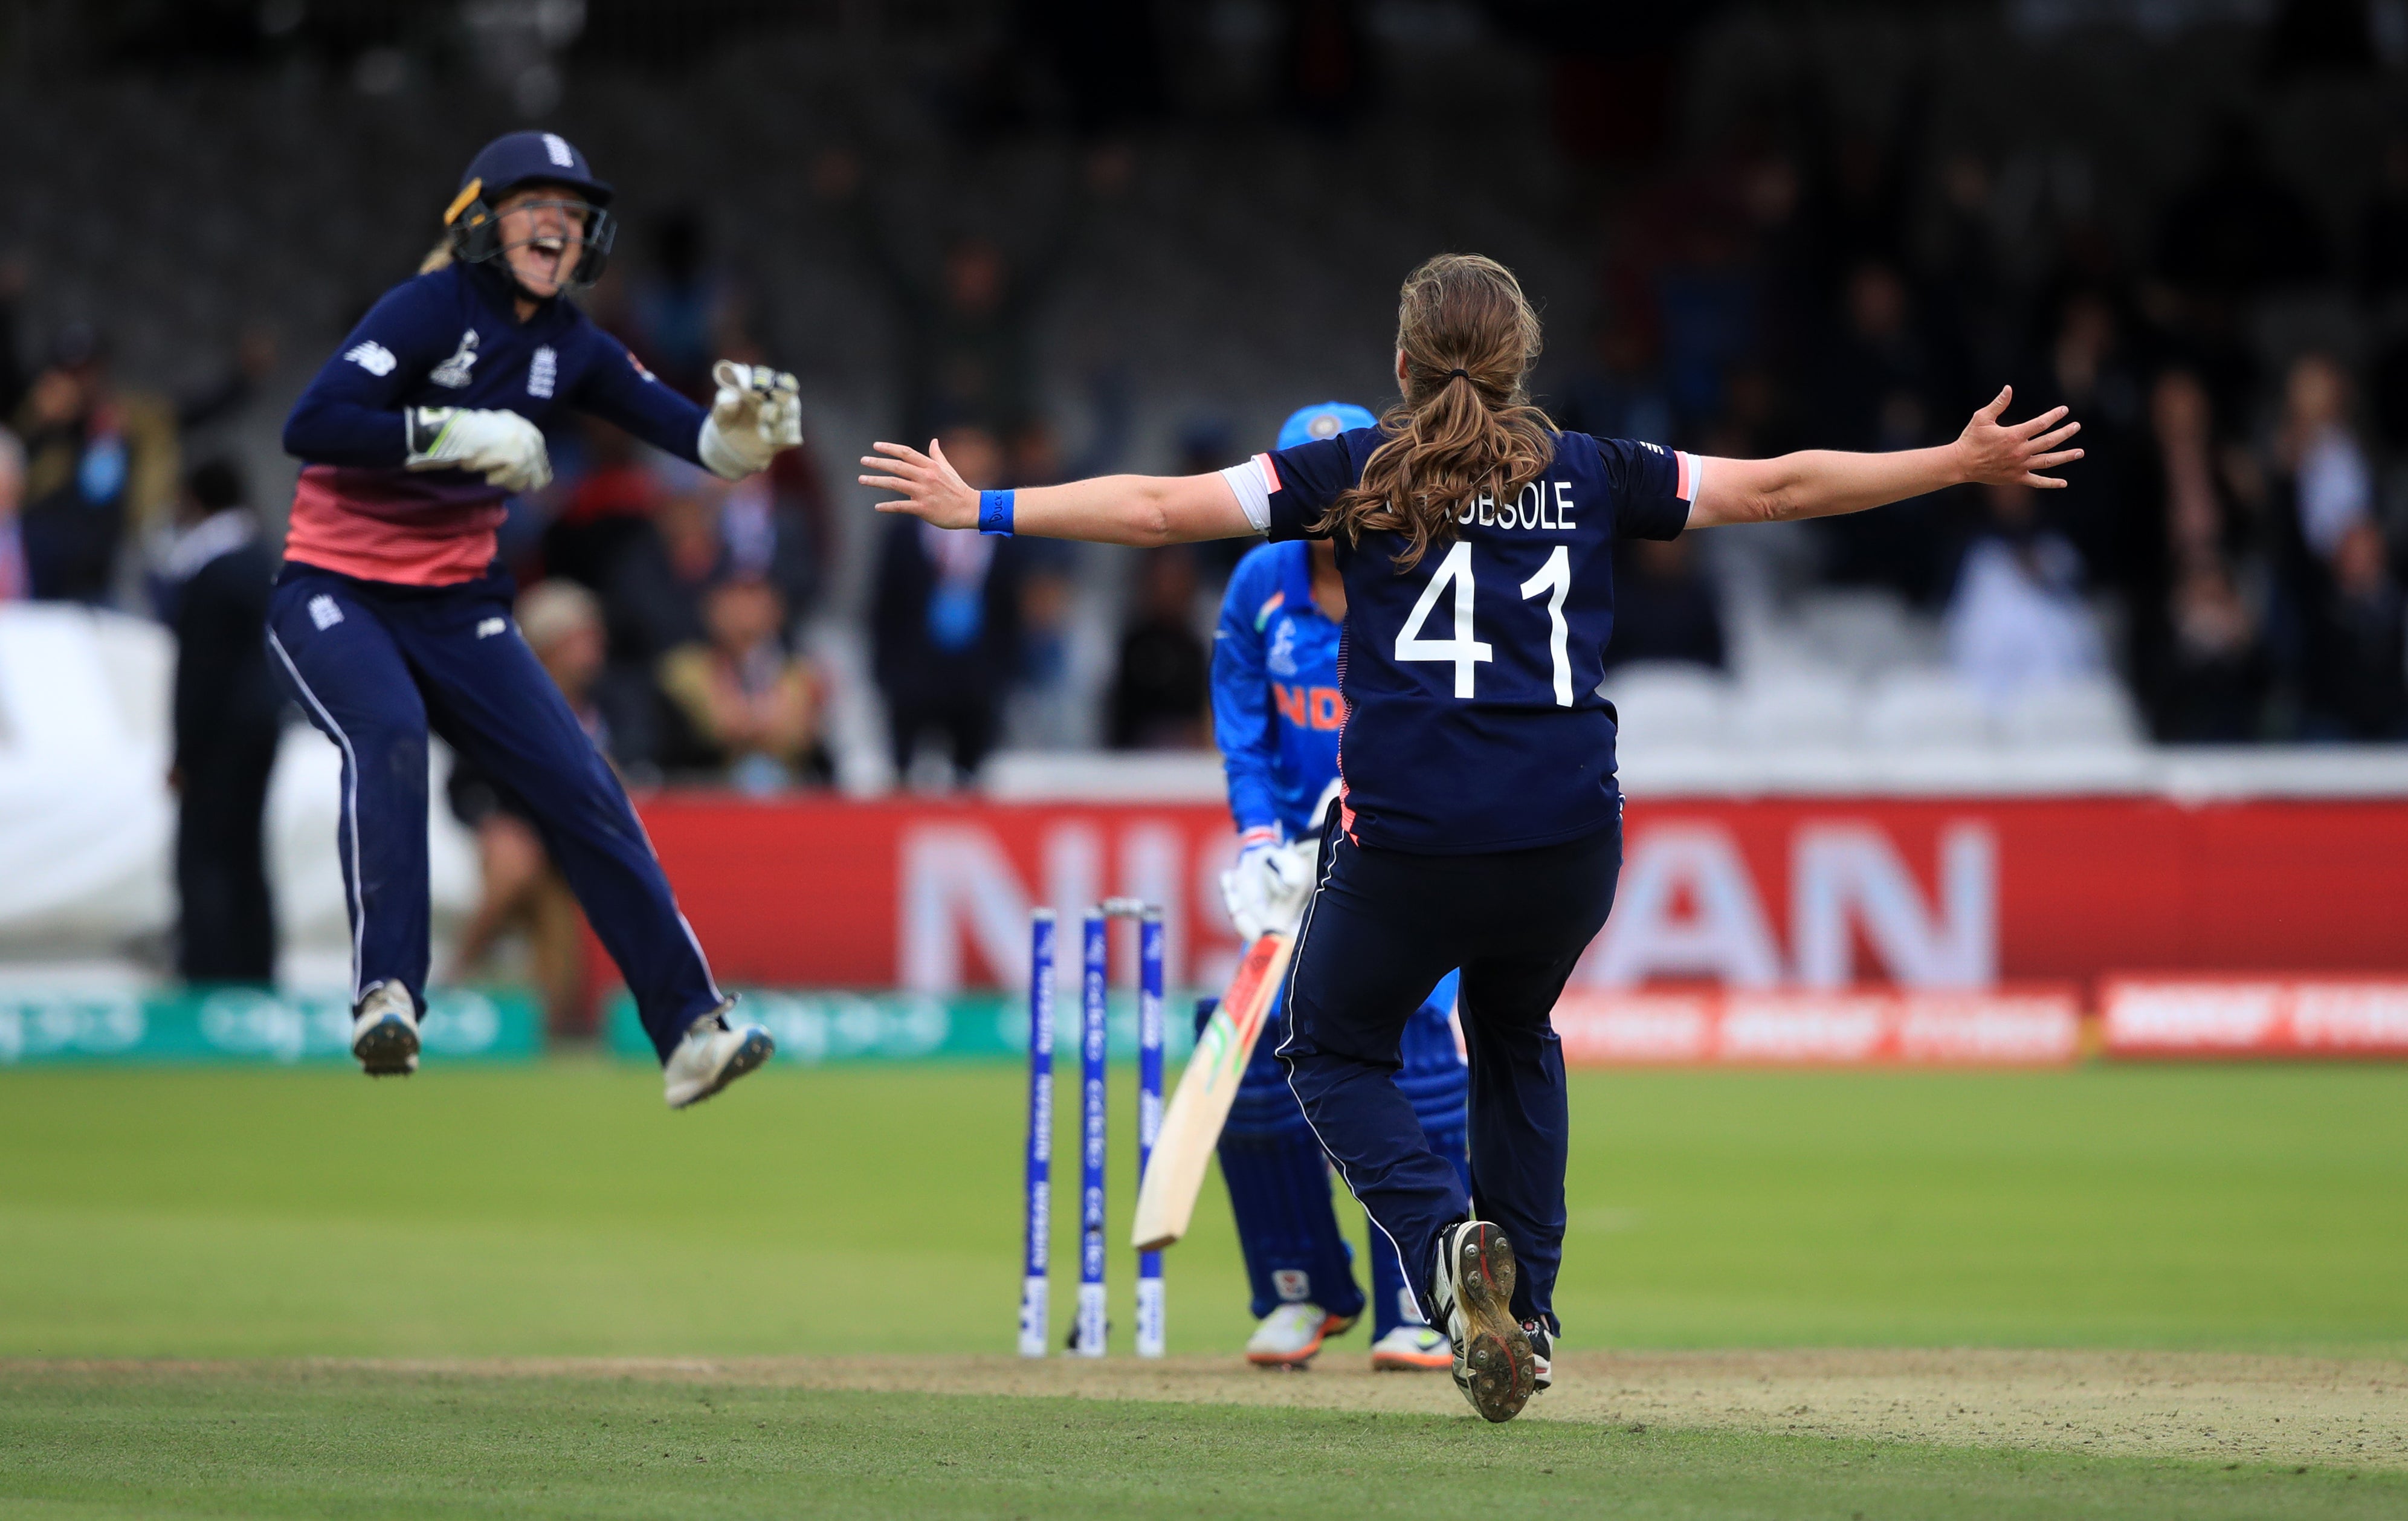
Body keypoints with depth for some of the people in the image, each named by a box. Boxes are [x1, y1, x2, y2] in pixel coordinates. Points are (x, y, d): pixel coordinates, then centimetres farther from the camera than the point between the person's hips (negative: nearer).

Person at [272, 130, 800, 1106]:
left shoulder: (573, 350, 5)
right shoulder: (431, 308, -13)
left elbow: (693, 435, -2)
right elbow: (311, 427, -24)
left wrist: (747, 429, -24)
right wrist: (459, 433, -28)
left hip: (456, 609, 5)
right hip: (336, 598, -5)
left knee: (581, 791, -6)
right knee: (388, 735, -34)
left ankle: (690, 1031, -3)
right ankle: (387, 995, -37)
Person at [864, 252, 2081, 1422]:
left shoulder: (1356, 473, 5)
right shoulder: (1586, 477, 10)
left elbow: (1158, 509, 1)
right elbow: (1773, 488, 15)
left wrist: (978, 510, 9)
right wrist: (1961, 466, 25)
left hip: (1404, 842, -3)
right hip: (1568, 842, 3)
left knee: (1334, 1050, 18)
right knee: (1514, 1035, 31)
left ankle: (1449, 1237, -9)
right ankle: (1524, 1306, 26)